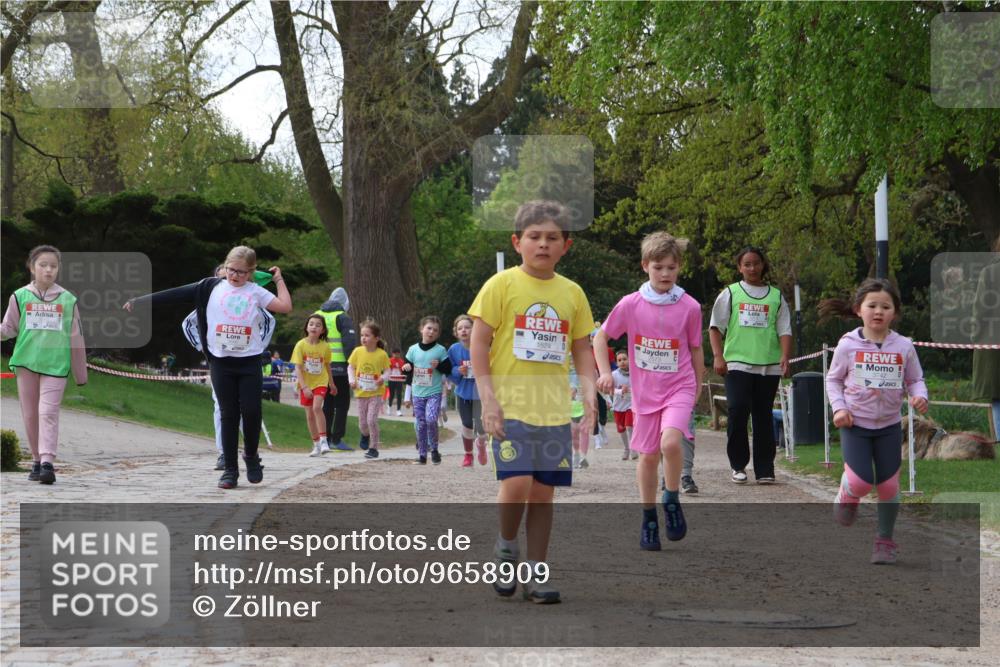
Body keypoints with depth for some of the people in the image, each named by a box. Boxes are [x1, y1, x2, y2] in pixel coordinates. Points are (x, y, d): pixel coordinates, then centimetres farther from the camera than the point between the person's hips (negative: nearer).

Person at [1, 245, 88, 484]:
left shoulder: (67, 299, 6)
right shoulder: (20, 296, 6)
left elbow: (76, 338, 10)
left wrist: (81, 374, 11)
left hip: (56, 364, -2)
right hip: (26, 362, 2)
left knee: (48, 412, -14)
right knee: (30, 415, 6)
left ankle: (48, 462, -20)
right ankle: (37, 461, 17)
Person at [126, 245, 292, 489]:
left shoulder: (255, 292, 5)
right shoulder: (212, 288, 4)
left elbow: (285, 306, -4)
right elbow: (177, 294, 0)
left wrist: (279, 280, 4)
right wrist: (140, 301, -4)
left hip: (249, 362, 0)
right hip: (221, 362, 0)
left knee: (251, 411, -6)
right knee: (228, 415, 2)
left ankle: (251, 455, 20)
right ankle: (230, 469, 7)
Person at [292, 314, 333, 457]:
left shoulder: (325, 346, -4)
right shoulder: (301, 345, -9)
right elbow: (298, 368, -11)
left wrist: (332, 385, 19)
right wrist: (304, 387, -19)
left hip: (320, 382, -1)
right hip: (305, 384, 1)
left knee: (317, 407, -23)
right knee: (309, 414, 7)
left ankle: (323, 440, -17)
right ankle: (316, 445, 19)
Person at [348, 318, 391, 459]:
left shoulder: (382, 354, -9)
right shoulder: (358, 351, -3)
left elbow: (387, 371, -3)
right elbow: (350, 367, 7)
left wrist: (383, 378, -24)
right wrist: (352, 380, -9)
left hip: (376, 392, -3)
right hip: (361, 392, 3)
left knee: (372, 419, -14)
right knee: (362, 422, 10)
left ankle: (373, 448, -1)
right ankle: (365, 435, 45)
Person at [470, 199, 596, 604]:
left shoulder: (572, 293, 10)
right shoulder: (502, 285, -2)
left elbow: (582, 351, 15)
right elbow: (479, 343, -3)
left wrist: (589, 396, 2)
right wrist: (488, 398, -11)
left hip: (554, 410, 4)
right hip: (510, 406, -4)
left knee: (544, 491, 5)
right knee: (516, 482, -17)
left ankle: (536, 574, 14)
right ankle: (505, 548, 10)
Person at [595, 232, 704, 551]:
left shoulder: (689, 307, -5)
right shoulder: (631, 304, -5)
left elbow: (696, 349, 8)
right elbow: (601, 336, 5)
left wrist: (697, 389, 12)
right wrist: (605, 372, -6)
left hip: (679, 387, -2)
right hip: (645, 391, 2)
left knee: (671, 442, -25)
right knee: (648, 455, 8)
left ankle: (672, 500, -2)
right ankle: (648, 520, 23)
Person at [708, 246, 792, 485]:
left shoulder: (776, 296, 13)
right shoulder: (730, 293, 10)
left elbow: (785, 330, 9)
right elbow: (716, 327, 8)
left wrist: (785, 356, -6)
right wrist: (718, 356, -4)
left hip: (769, 366, 2)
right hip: (737, 364, -1)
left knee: (763, 416, 4)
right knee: (738, 411, -13)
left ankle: (764, 469, 8)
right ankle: (738, 465, -1)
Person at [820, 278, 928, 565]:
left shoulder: (903, 347, -4)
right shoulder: (848, 345, -7)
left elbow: (915, 379, 5)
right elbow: (833, 379, 4)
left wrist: (920, 396, -16)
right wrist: (838, 407, -10)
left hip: (889, 425, 2)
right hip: (855, 423, -2)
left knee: (889, 484, 3)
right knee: (860, 481, -16)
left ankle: (885, 540, 21)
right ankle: (846, 498, 21)